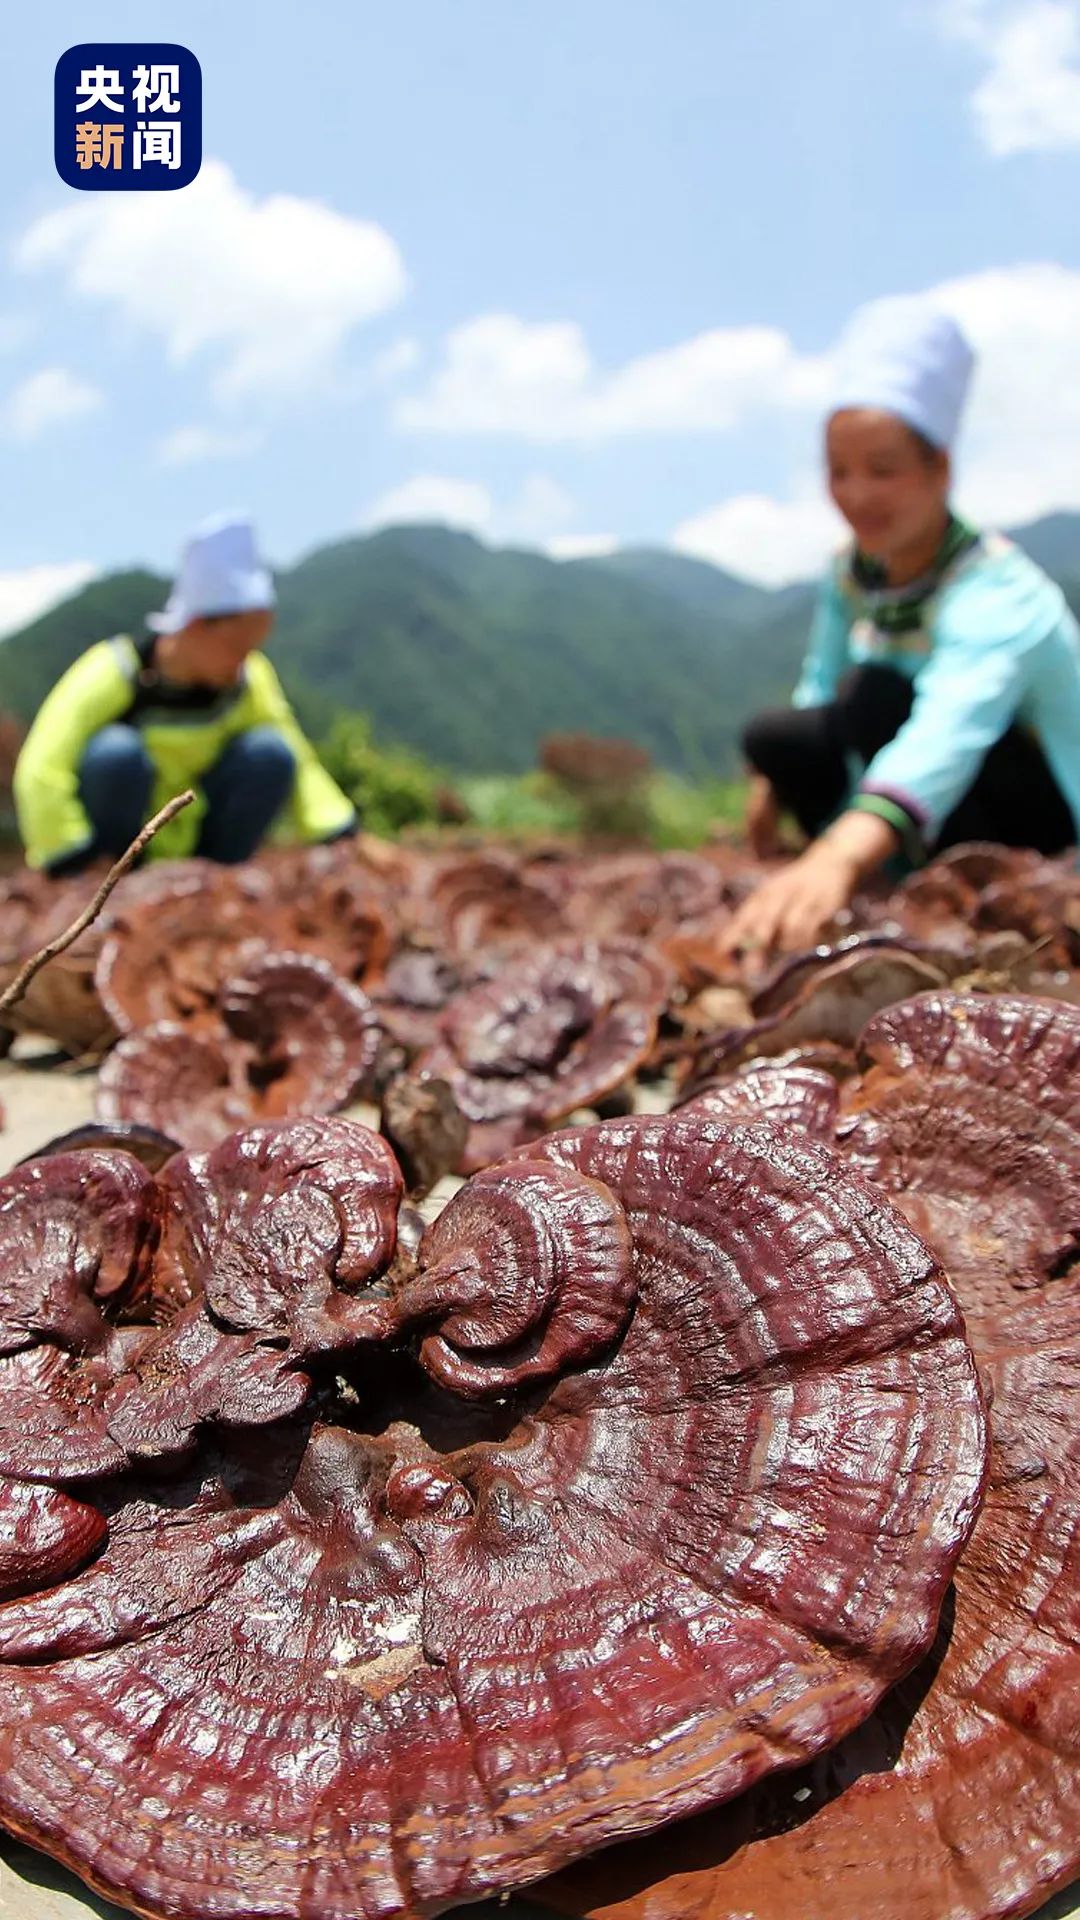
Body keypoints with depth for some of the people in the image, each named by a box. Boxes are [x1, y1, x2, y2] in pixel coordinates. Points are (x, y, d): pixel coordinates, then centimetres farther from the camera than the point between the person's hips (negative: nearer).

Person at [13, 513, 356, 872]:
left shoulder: (250, 680, -7)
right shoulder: (113, 673, -21)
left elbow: (295, 761, 1)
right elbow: (41, 773, -27)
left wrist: (340, 842, -13)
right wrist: (68, 866, -31)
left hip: (190, 842, 4)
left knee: (271, 753, -19)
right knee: (118, 754, -35)